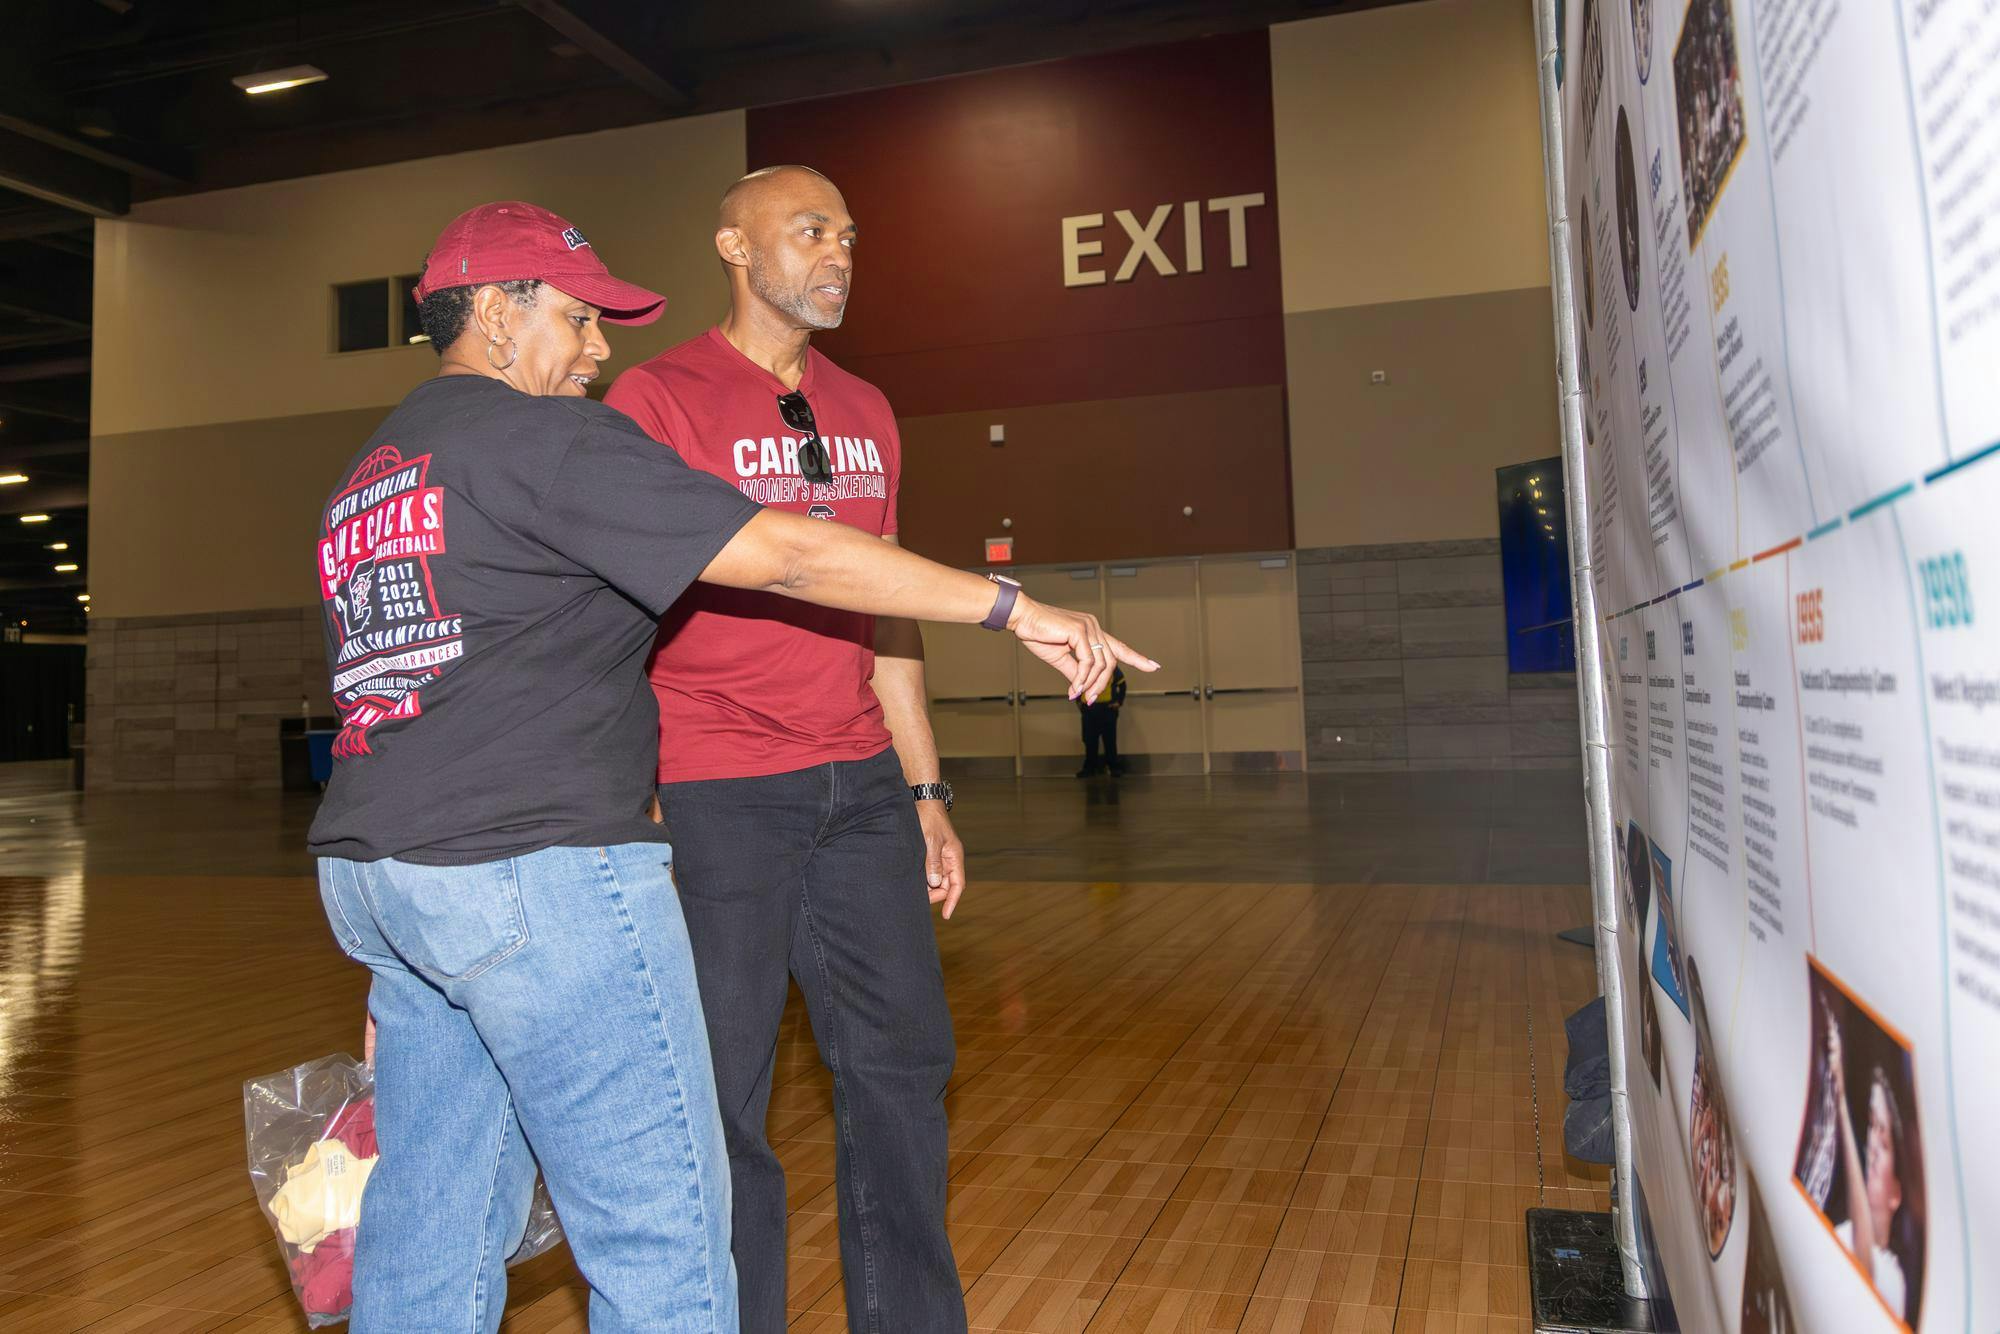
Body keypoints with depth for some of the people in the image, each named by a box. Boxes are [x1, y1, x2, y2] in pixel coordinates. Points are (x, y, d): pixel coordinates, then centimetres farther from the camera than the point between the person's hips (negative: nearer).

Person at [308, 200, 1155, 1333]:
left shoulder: (365, 482, 20)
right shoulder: (545, 437, -8)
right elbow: (784, 555, -15)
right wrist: (1014, 606, -9)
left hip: (373, 872, 10)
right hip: (537, 870, -10)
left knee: (429, 1237, 16)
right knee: (662, 1243, -2)